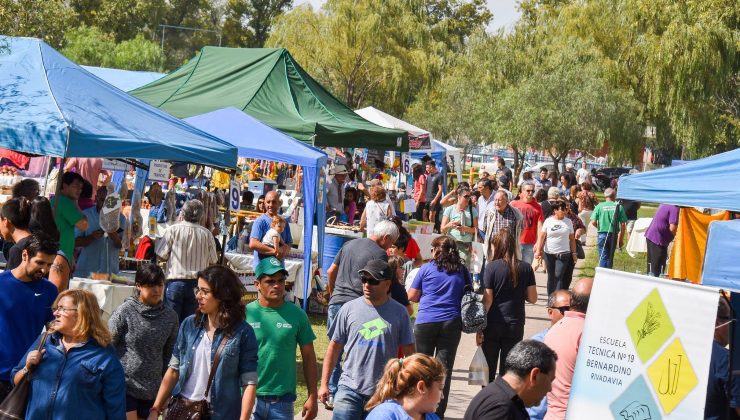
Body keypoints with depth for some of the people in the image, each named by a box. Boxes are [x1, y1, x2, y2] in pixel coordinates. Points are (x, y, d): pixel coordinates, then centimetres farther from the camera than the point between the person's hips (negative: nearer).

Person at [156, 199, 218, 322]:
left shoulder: (173, 230, -7)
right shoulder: (206, 234, -1)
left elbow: (162, 255, -5)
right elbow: (212, 261, 6)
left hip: (176, 281, -2)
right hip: (197, 283, 2)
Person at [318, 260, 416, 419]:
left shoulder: (399, 312, 0)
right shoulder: (349, 309, 1)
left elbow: (409, 352, 6)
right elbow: (334, 347, 7)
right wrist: (324, 384, 4)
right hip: (349, 388, 0)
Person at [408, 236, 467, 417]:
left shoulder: (426, 269, 0)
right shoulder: (462, 271, 5)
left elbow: (412, 296, 4)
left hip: (425, 322, -1)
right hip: (452, 323, 1)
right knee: (444, 369, 4)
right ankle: (438, 412, 3)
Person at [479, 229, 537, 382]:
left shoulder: (491, 267, -10)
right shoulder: (526, 268, -2)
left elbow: (487, 300, -10)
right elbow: (533, 298, 1)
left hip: (493, 324, -2)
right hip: (516, 324, 2)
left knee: (488, 370, 9)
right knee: (508, 370, 9)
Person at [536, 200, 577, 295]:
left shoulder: (568, 221, 4)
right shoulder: (548, 221, 0)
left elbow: (572, 239, 8)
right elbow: (542, 236, -1)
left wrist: (574, 253, 6)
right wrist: (538, 250, -11)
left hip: (563, 254, -1)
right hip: (549, 253, 1)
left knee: (559, 277, -10)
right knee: (551, 277, 9)